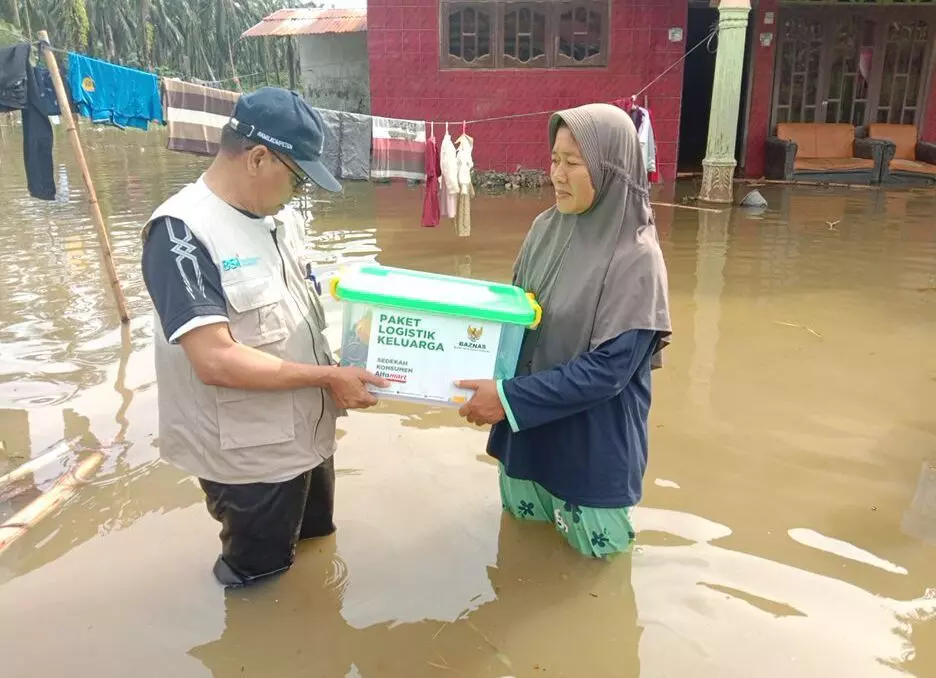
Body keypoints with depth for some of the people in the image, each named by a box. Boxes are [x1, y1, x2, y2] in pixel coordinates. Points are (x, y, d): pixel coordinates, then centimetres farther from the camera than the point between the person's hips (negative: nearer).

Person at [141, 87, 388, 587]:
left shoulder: (280, 218, 1)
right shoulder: (183, 232, -24)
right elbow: (216, 361, -30)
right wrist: (327, 376, -24)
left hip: (308, 435, 8)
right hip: (251, 457, -7)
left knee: (318, 548, 29)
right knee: (260, 581, 17)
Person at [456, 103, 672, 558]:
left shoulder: (636, 259, -22)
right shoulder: (546, 228, -4)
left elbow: (607, 369, -25)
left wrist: (508, 398, -27)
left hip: (593, 438, -5)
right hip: (529, 425, 6)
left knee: (591, 545, 15)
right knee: (522, 520, 23)